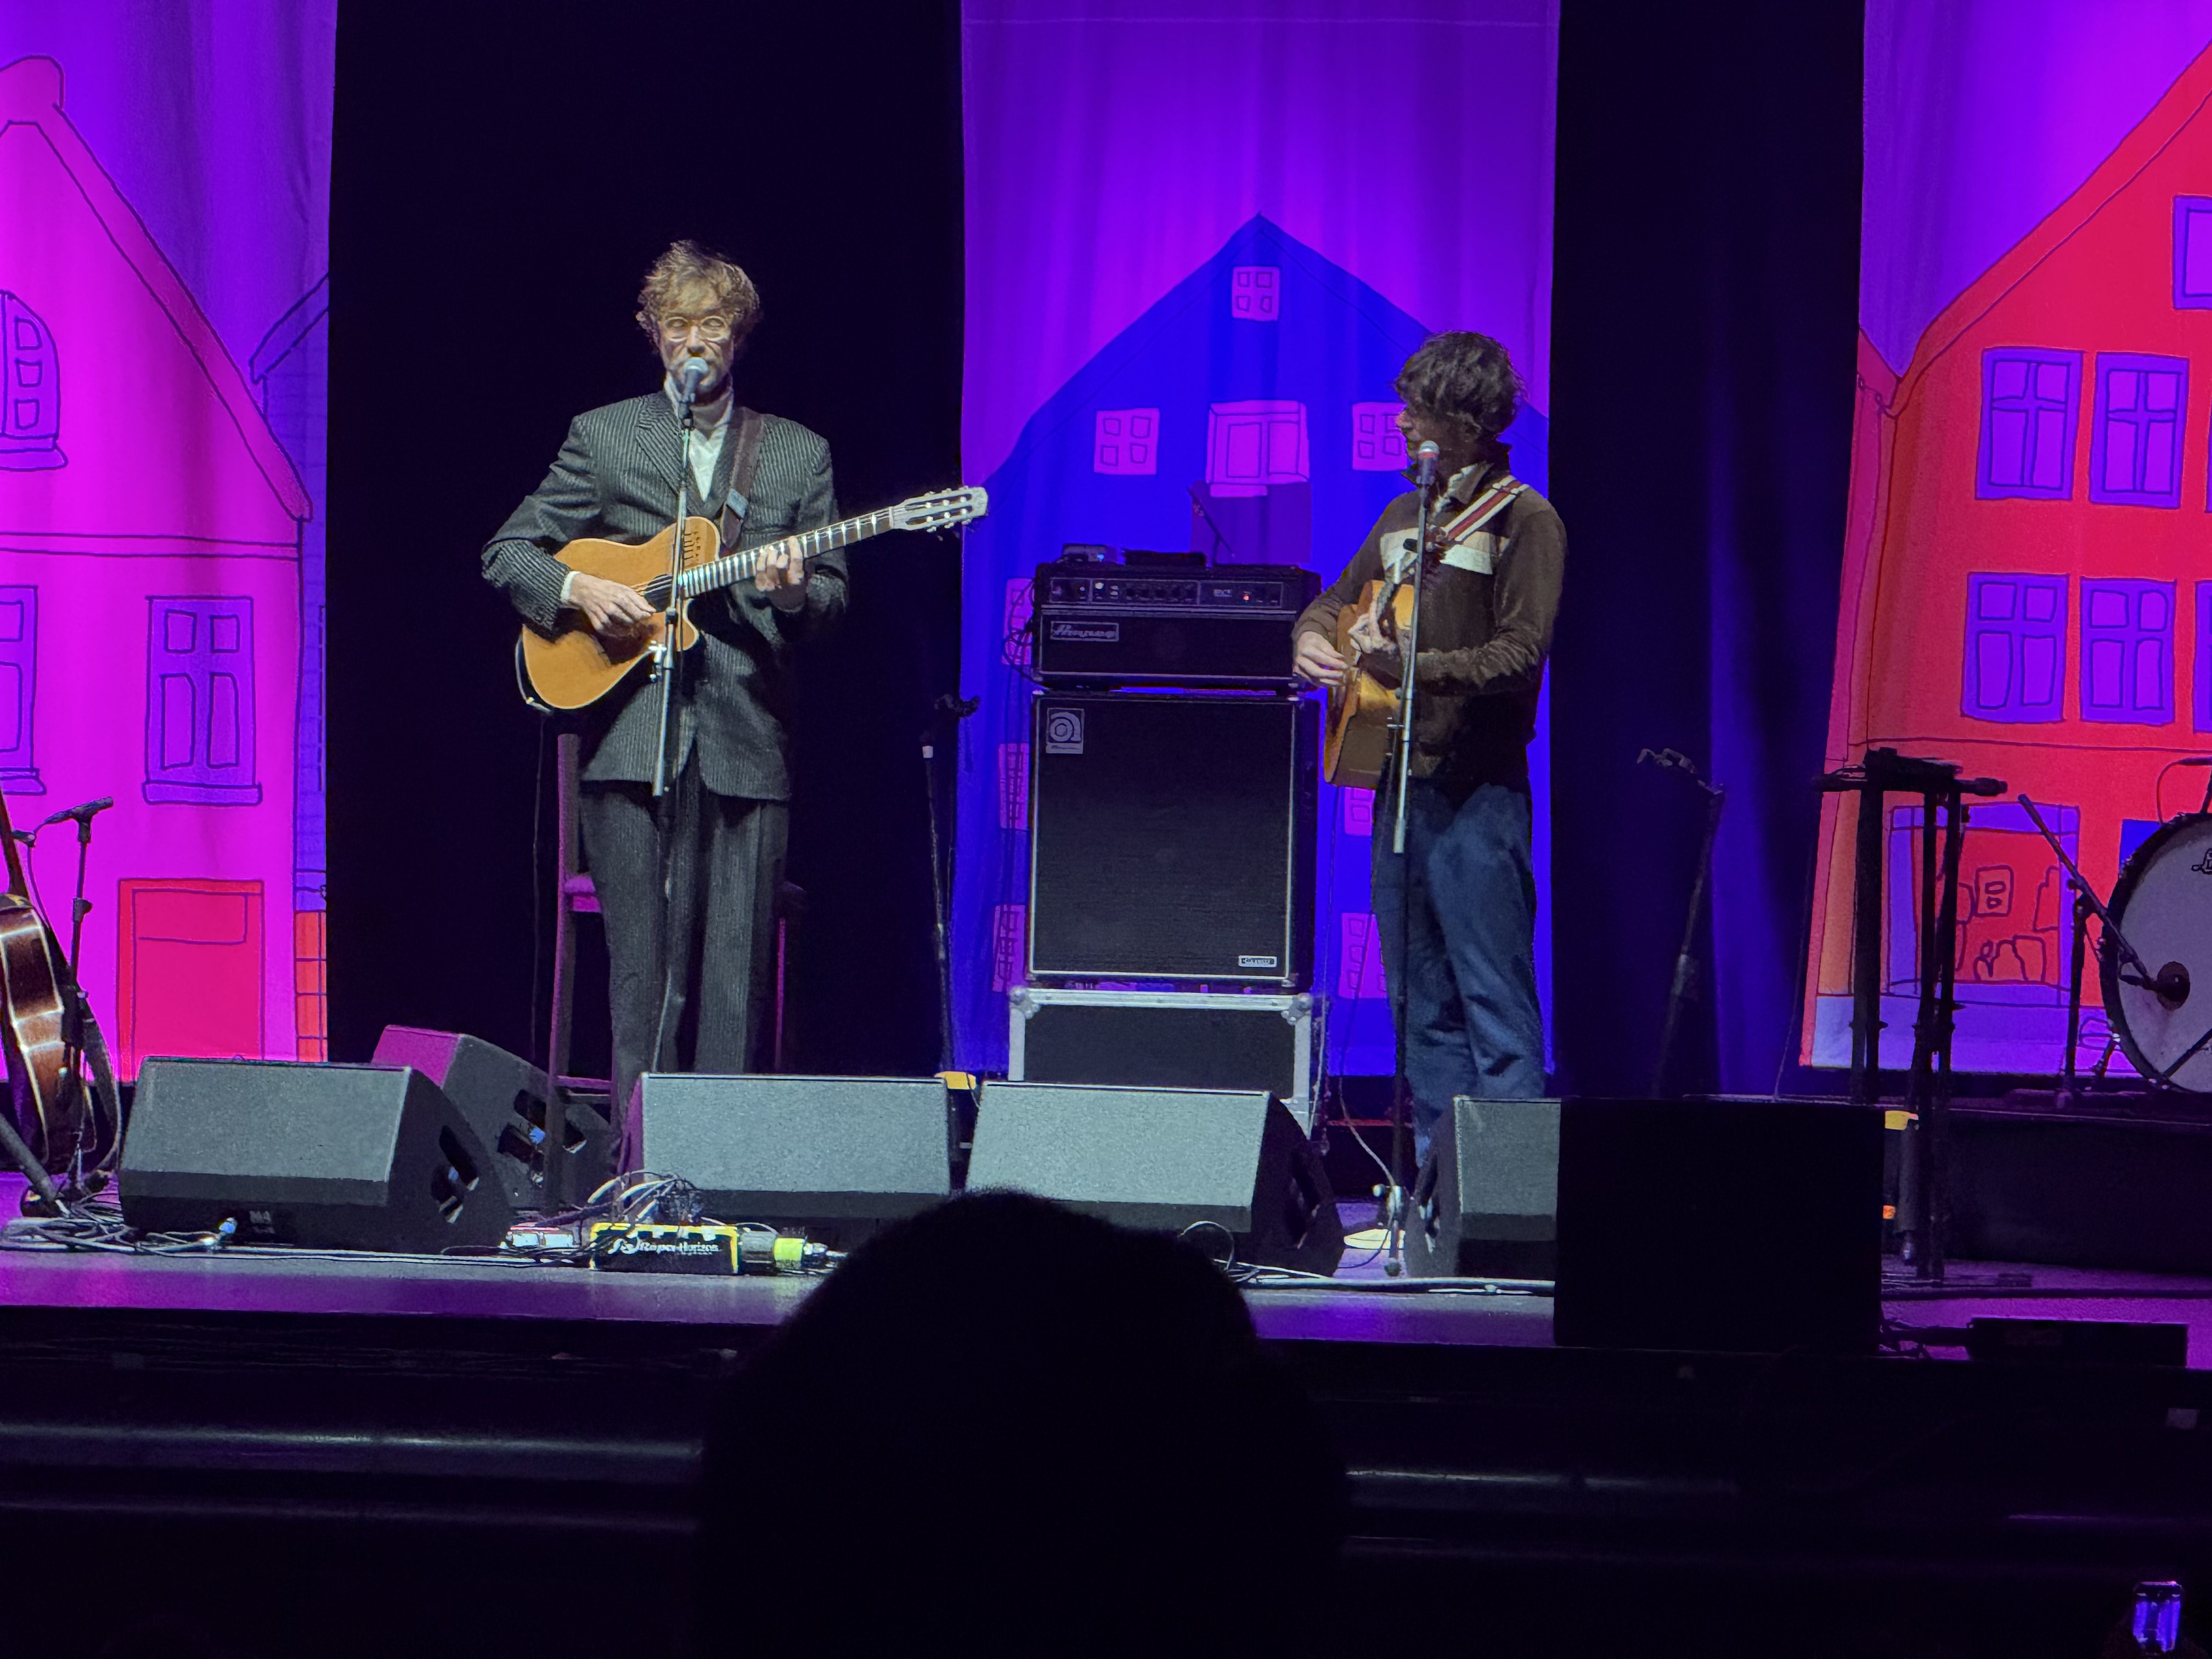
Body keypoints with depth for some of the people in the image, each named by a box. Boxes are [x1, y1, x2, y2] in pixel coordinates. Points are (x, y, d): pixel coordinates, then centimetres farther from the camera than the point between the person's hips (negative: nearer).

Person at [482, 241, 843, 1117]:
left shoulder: (798, 454, 14)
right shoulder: (602, 436, 11)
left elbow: (833, 593, 13)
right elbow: (506, 552, 12)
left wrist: (796, 593, -10)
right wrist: (576, 591, -7)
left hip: (746, 742, 1)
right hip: (631, 737, -1)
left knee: (736, 970, -3)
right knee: (642, 969, -3)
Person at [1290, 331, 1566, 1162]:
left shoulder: (1523, 521, -8)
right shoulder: (1405, 514, 17)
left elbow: (1523, 654, -17)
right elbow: (1336, 600, 28)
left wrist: (1411, 663, -27)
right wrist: (1312, 641, 4)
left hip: (1476, 788, -8)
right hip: (1399, 781, 8)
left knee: (1495, 996, -10)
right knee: (1420, 1001, 10)